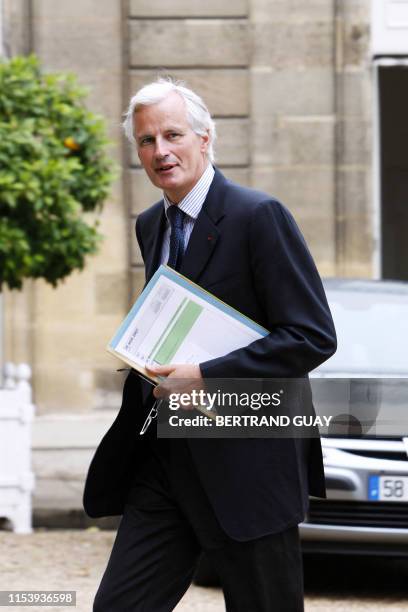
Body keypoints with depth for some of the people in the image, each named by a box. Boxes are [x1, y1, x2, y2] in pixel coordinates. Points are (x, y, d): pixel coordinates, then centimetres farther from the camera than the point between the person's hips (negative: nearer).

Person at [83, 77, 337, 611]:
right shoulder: (151, 226, 14)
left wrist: (207, 376, -21)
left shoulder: (259, 217, -11)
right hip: (164, 461, 7)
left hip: (247, 463, -7)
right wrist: (148, 360, 7)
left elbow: (314, 336, -16)